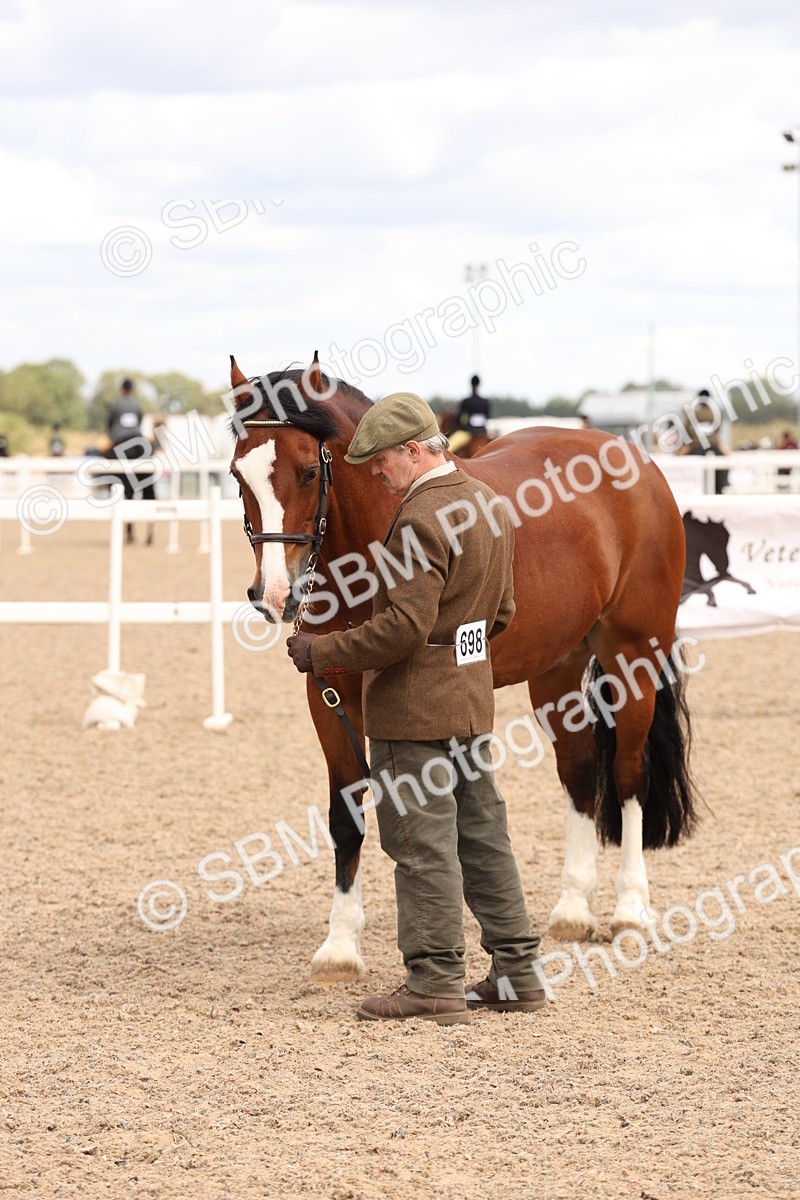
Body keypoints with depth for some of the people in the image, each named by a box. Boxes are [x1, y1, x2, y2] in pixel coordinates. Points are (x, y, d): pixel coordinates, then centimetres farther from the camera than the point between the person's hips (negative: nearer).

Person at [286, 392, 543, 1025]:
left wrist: (323, 652, -15)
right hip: (473, 697, 10)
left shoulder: (421, 520, -20)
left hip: (414, 707, -10)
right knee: (482, 835, 14)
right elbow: (501, 610, 17)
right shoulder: (488, 502, 10)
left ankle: (436, 983, 0)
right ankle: (517, 971, 19)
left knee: (423, 843, -3)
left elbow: (402, 628, -24)